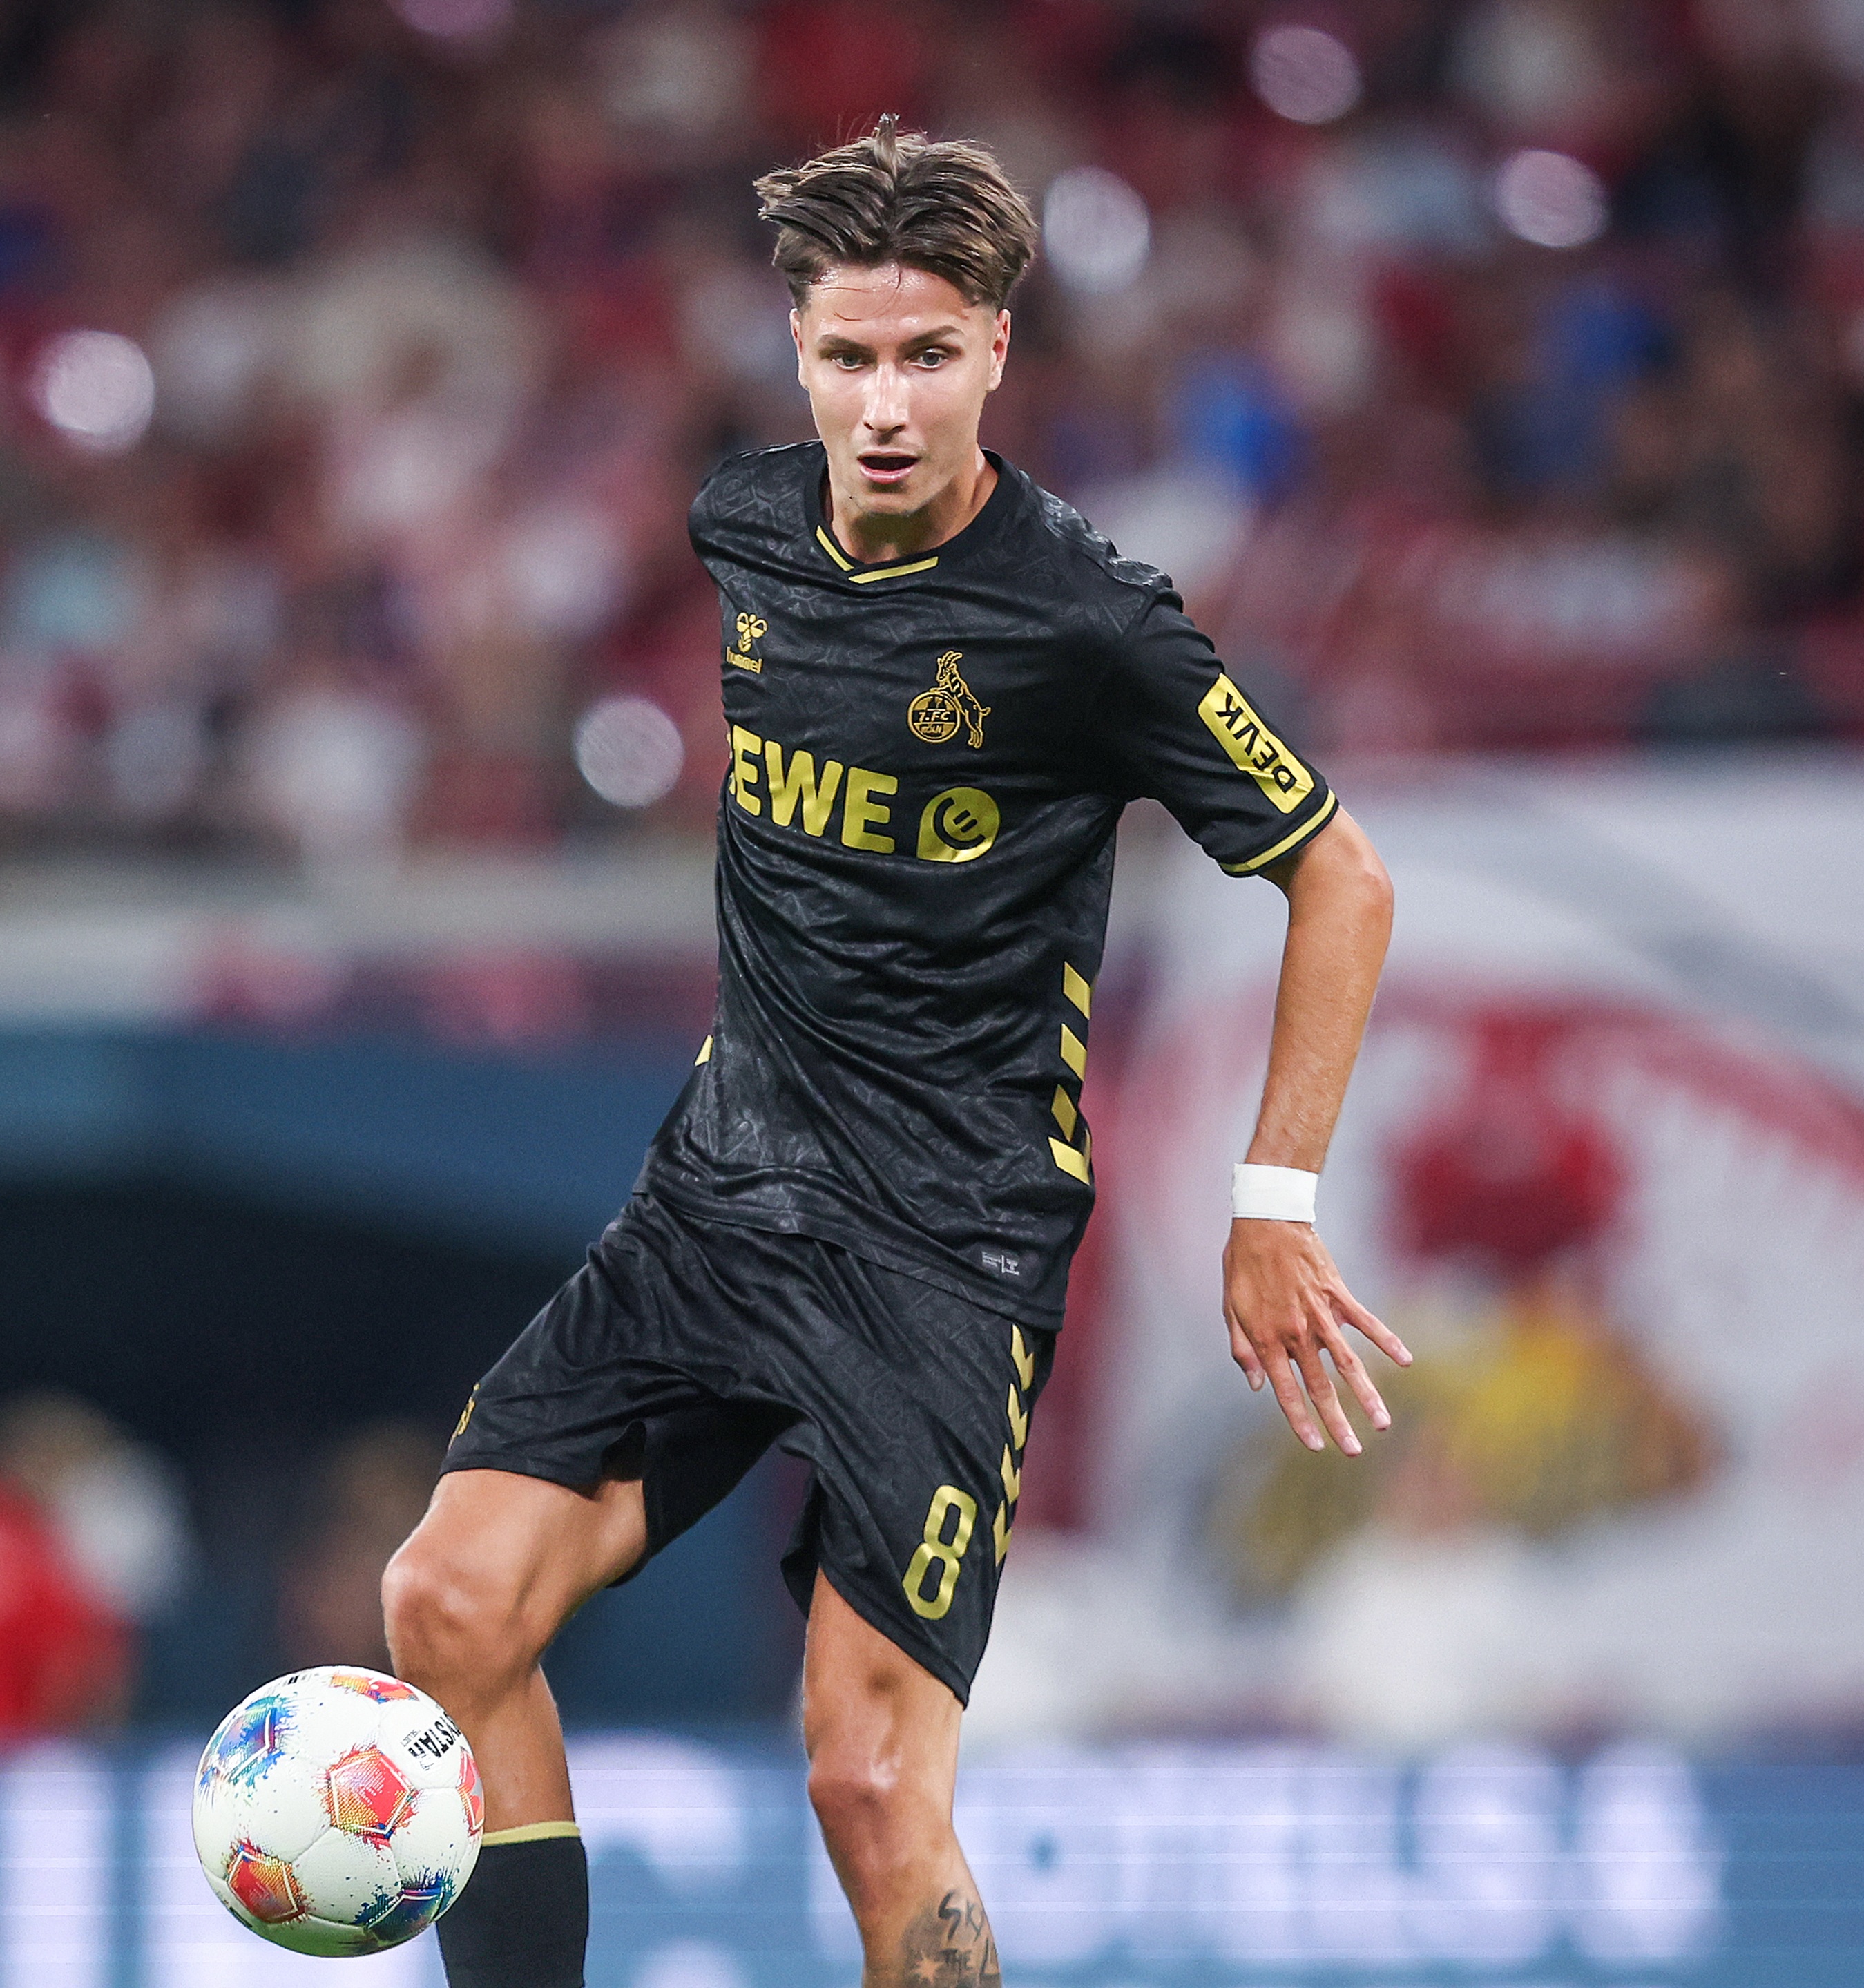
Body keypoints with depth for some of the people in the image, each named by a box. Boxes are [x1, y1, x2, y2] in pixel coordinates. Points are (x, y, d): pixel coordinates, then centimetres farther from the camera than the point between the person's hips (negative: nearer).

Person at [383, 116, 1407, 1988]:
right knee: (451, 1605, -7)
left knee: (871, 1789, -13)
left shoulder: (1080, 624, -14)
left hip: (952, 1251, -6)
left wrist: (1273, 1206, -4)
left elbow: (1339, 877, -4)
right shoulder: (739, 527, 3)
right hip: (718, 1194, 6)